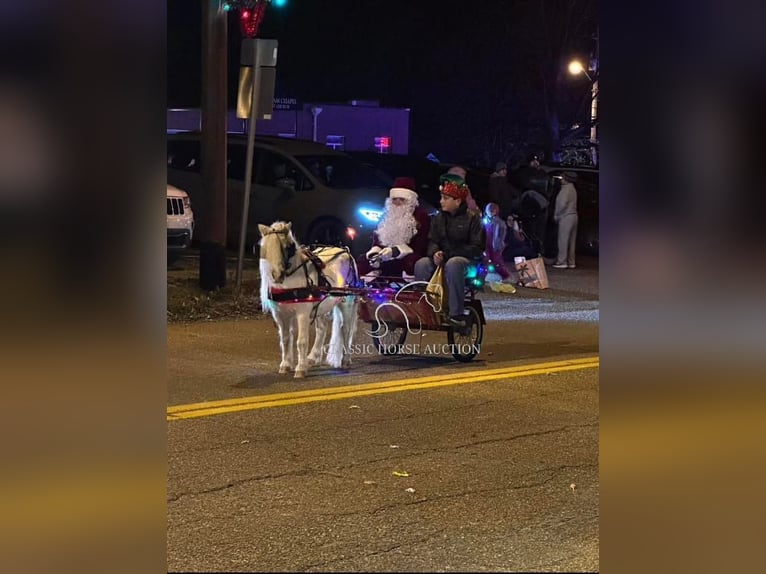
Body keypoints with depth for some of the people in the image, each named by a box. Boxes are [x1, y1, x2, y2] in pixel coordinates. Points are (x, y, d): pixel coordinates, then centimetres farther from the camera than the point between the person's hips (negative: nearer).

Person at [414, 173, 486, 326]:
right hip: (442, 259, 5)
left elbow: (477, 248, -7)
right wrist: (435, 252, -17)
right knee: (421, 264, -27)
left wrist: (450, 253, -15)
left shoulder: (472, 219, 1)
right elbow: (432, 241, 9)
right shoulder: (438, 219, 16)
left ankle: (457, 314, -40)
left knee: (453, 264, -40)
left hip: (465, 259, -4)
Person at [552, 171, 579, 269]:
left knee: (563, 240, -7)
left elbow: (562, 204, -19)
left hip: (566, 217, -9)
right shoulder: (572, 189, 16)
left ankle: (562, 262, -7)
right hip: (573, 216, 9)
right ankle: (571, 262, 12)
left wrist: (556, 216, -6)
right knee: (571, 241, 10)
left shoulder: (566, 189, -13)